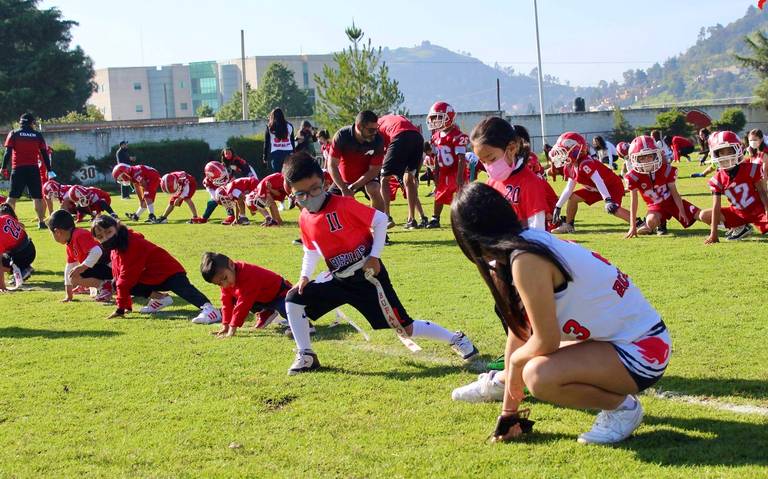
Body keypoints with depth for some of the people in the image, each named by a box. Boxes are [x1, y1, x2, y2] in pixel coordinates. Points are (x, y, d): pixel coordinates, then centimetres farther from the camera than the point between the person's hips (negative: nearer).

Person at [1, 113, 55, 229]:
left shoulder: (14, 134, 3)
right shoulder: (37, 135, 6)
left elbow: (8, 152, -4)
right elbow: (44, 154, 6)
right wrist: (49, 170, 10)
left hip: (18, 169, 0)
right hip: (33, 169, 0)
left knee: (12, 197, 6)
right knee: (37, 197, 6)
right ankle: (41, 221, 0)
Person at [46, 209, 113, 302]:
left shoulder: (80, 235, -20)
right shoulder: (70, 245, 14)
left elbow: (97, 251, -32)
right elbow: (69, 267, 19)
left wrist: (82, 267, -31)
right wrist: (69, 295, 21)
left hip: (107, 266, -11)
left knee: (75, 278, -22)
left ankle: (104, 285, -11)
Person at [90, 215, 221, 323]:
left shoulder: (133, 244, -24)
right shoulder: (115, 250, 7)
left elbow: (127, 277, -24)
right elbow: (120, 278, 14)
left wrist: (120, 309, -21)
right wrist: (127, 305, 11)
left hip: (169, 273, -9)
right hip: (149, 279, 9)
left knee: (184, 289, -37)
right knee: (115, 284, 0)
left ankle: (208, 308, -62)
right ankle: (159, 298, 3)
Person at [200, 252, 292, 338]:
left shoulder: (247, 275, -36)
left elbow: (243, 304, -38)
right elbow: (227, 302, 0)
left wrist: (232, 330, -38)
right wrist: (225, 326, -8)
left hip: (280, 293, -9)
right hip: (262, 299, 9)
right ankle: (265, 314, 10)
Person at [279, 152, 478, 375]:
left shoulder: (343, 205, -18)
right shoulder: (304, 219, 1)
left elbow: (380, 219, -13)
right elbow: (311, 251, 17)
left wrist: (374, 256, -16)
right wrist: (304, 276, 2)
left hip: (368, 276, -6)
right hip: (338, 280, 6)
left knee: (404, 327, -5)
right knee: (294, 298, -2)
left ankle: (456, 340, 13)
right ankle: (306, 356, 8)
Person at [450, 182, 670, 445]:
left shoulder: (526, 261, -22)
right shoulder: (532, 242, 6)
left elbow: (546, 341, -21)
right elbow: (519, 332, 8)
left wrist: (515, 361, 1)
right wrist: (508, 412, 10)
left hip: (640, 352, -9)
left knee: (539, 375, -27)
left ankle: (622, 406, -8)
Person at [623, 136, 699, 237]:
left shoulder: (666, 169, -15)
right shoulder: (634, 176, -19)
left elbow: (674, 192, -6)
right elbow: (634, 202, -17)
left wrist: (681, 211, -16)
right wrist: (633, 227, -21)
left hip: (671, 200, 2)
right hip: (656, 206, -2)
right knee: (651, 220, -38)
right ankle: (661, 223, 0)